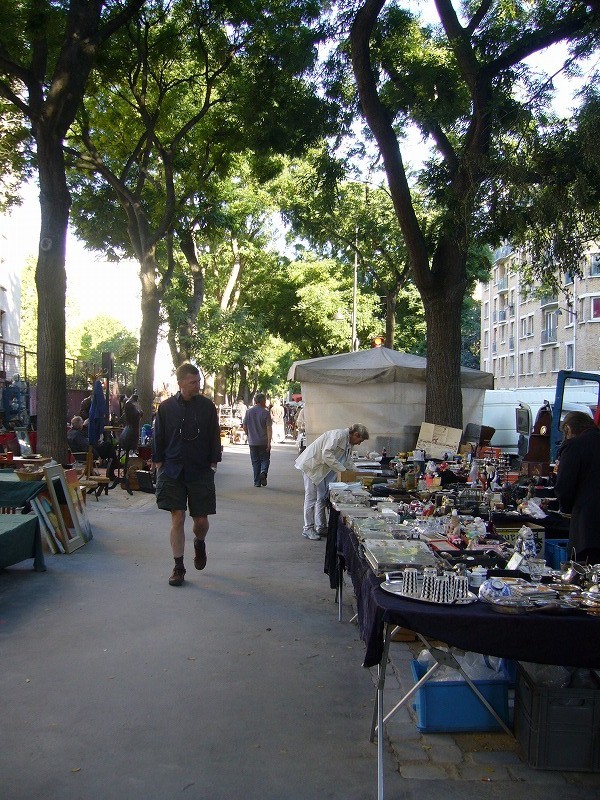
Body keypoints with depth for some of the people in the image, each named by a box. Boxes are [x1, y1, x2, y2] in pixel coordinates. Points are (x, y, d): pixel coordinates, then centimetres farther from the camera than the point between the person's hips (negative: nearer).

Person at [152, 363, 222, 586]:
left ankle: (199, 543, 38)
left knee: (201, 520, 3)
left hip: (200, 471, 0)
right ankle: (178, 567, 9)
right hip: (173, 471, 0)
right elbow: (158, 437, 7)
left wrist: (213, 463, 2)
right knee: (177, 518, -2)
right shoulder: (166, 407, 0)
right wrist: (159, 463, 4)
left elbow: (214, 436, 6)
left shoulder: (207, 406, 0)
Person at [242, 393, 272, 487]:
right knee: (265, 459, 12)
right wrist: (269, 442, -12)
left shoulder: (248, 411, 2)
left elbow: (244, 427, 6)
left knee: (255, 462, 10)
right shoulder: (265, 412, -7)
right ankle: (263, 472, -15)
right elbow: (269, 428, -12)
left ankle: (257, 482, 10)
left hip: (252, 441, 3)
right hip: (263, 442, -2)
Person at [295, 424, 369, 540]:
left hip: (322, 469, 10)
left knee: (322, 498, 11)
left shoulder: (349, 443, 10)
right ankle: (308, 529, 1)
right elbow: (327, 454, -28)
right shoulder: (339, 435, -21)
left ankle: (321, 527, 19)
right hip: (313, 465, -10)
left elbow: (347, 460, 20)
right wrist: (342, 470, -28)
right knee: (311, 498, -5)